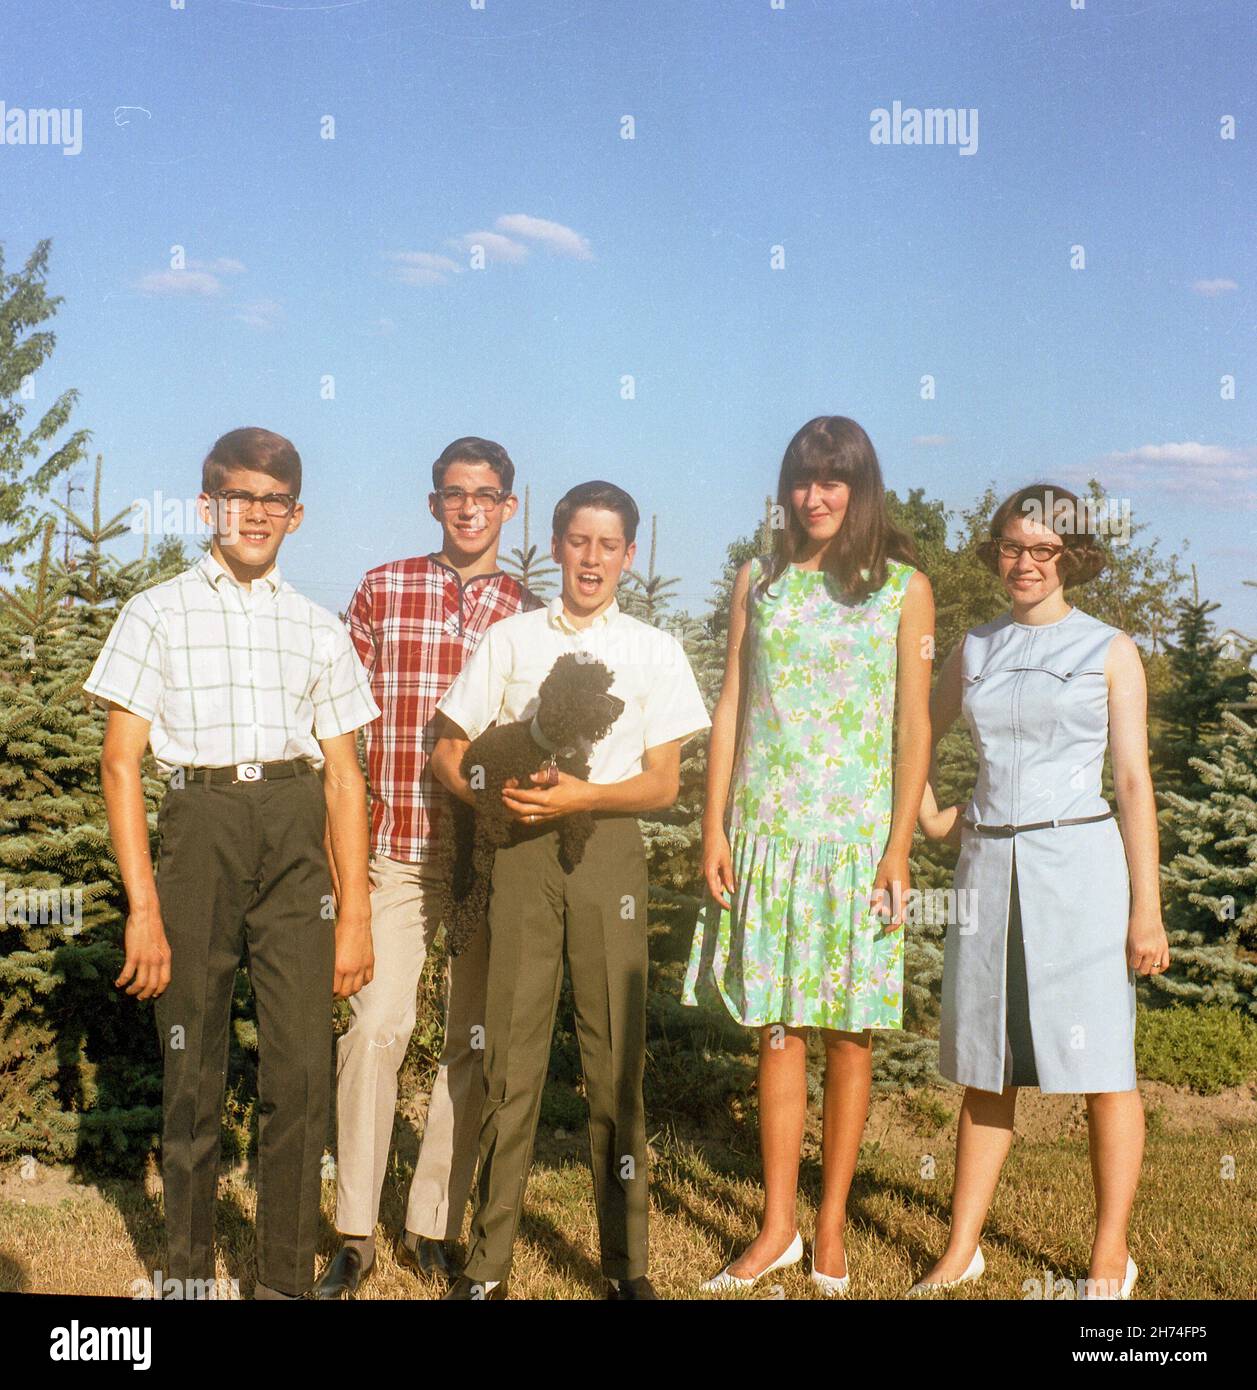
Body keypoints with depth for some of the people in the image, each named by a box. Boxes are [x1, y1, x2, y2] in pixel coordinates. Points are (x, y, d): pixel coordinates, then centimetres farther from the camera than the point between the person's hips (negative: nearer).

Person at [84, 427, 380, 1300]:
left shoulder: (319, 630, 14)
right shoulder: (159, 614, 7)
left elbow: (344, 775, 12)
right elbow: (121, 762, 1)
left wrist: (355, 913, 6)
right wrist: (143, 907, -8)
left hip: (295, 842, 2)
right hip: (197, 831, -1)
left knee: (302, 1074, -3)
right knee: (193, 1069, 6)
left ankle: (287, 1281, 11)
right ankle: (189, 1272, 23)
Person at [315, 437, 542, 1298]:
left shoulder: (530, 614, 8)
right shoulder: (383, 590, 5)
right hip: (396, 847, -1)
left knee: (477, 1040, 6)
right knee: (377, 1026, -6)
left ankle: (434, 1226, 20)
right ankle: (356, 1233, 7)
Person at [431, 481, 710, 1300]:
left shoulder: (656, 651, 10)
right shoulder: (511, 640, 13)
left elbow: (662, 784, 4)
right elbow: (449, 749, 12)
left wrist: (582, 796, -13)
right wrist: (496, 799, -8)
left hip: (608, 850, 0)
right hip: (522, 852, 1)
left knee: (616, 1054, 1)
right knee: (512, 1052, 0)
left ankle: (627, 1263, 11)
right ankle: (489, 1260, 9)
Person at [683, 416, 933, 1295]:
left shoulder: (904, 587, 2)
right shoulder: (760, 580, 9)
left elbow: (914, 724, -1)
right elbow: (731, 707, 8)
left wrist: (899, 846, -7)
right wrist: (716, 826, 1)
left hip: (858, 836, -2)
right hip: (770, 831, 2)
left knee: (849, 1033, 4)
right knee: (777, 1030, 5)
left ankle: (831, 1223, 17)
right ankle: (777, 1226, 15)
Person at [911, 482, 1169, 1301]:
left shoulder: (1109, 652, 0)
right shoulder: (976, 651, 10)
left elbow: (1134, 783, -3)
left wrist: (1147, 908, -7)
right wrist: (930, 817, 12)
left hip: (1078, 869, -3)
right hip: (989, 868, 4)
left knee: (1102, 1068, 3)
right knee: (986, 1069, 9)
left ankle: (1111, 1257, 17)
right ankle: (962, 1249, 18)